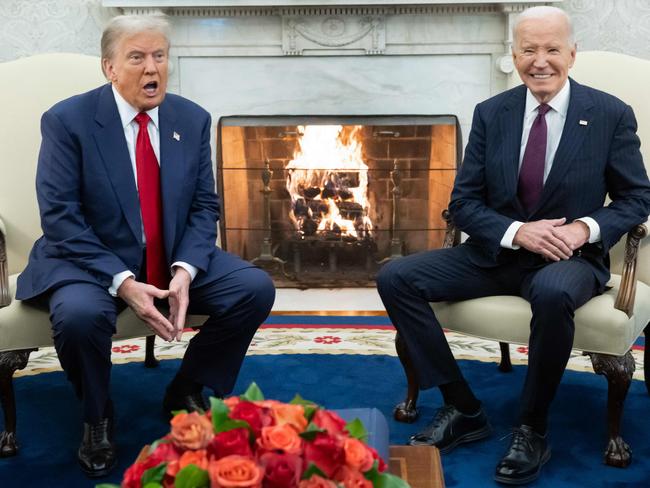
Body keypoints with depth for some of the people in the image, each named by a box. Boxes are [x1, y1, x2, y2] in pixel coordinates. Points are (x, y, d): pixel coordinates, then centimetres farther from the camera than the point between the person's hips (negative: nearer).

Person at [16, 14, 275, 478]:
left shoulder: (193, 119, 2)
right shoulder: (67, 120, -11)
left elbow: (204, 207, 2)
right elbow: (60, 218, -15)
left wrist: (185, 270, -17)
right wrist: (123, 282, -26)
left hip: (176, 258, 4)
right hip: (92, 259, -4)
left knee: (256, 287, -15)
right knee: (79, 314, -36)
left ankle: (187, 393, 8)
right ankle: (97, 417, -2)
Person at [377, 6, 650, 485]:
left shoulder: (611, 114, -3)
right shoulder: (491, 114, 3)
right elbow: (464, 202, 2)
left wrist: (587, 227, -18)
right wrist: (517, 231, -17)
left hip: (570, 257, -3)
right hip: (497, 251, 4)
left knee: (552, 293, -40)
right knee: (396, 278, -15)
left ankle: (532, 427, -16)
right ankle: (463, 409, -7)